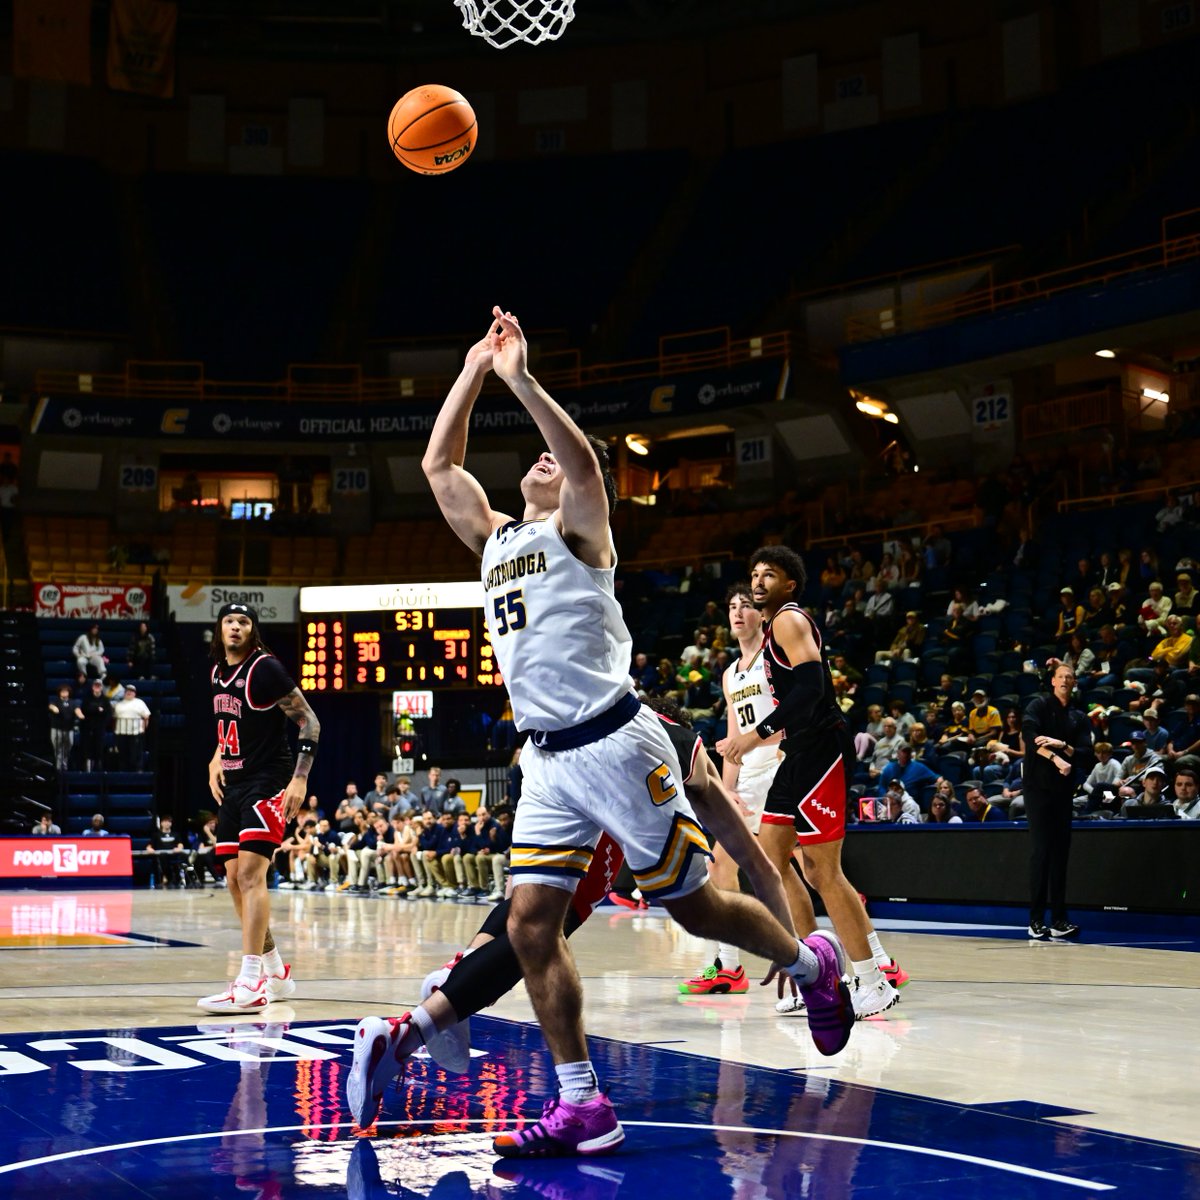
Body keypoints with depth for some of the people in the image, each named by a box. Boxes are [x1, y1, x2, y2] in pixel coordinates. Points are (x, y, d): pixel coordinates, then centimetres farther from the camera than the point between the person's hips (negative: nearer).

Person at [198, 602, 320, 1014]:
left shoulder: (265, 668, -11)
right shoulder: (217, 672, 12)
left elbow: (308, 721, -12)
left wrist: (300, 777, -19)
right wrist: (216, 759, 14)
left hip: (267, 783, -9)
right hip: (233, 784, 9)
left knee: (250, 874, -19)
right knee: (235, 879, 9)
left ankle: (251, 984, -23)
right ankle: (276, 972, 22)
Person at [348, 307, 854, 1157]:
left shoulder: (580, 531, -2)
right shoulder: (495, 539, 17)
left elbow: (587, 461, -23)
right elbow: (438, 463, 19)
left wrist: (521, 380, -25)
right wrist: (474, 371, 14)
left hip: (614, 745, -7)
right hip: (548, 760, 7)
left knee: (694, 906, 3)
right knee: (531, 925, -3)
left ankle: (814, 966, 30)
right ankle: (582, 1108, 2)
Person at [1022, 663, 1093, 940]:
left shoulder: (1079, 718, 14)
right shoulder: (1039, 705, 2)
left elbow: (1087, 756, 4)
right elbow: (1029, 734, -16)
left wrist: (1062, 745, -12)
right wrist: (1055, 758, -25)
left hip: (1064, 789, 5)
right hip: (1038, 785, -5)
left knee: (1061, 853, 4)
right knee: (1041, 851, -9)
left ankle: (1059, 919, 6)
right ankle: (1036, 919, -7)